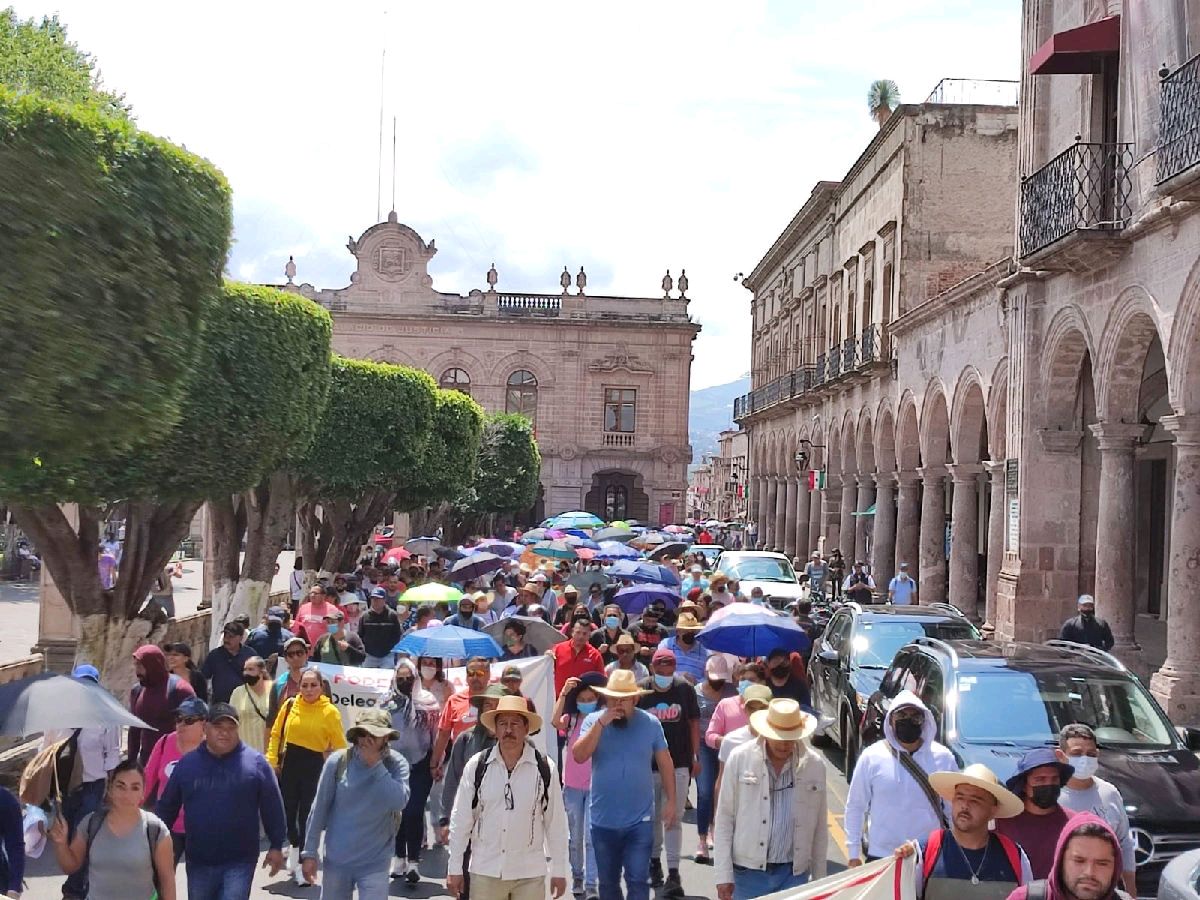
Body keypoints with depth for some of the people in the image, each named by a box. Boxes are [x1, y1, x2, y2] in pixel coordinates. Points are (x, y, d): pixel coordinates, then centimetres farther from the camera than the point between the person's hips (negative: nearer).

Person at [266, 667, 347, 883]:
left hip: (313, 766, -3)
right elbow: (276, 733, 8)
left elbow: (339, 745, -6)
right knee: (287, 810, 14)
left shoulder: (330, 712, -9)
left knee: (307, 814, 0)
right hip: (289, 762, 3)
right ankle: (295, 847, 42)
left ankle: (303, 861, 12)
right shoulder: (290, 705, -1)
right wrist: (272, 760, 2)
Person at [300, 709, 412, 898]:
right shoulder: (338, 761, -9)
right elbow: (319, 809, -3)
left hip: (374, 863, -1)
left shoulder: (396, 764, -10)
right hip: (336, 861, 2)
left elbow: (399, 802, -25)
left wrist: (376, 763, -24)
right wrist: (310, 852, -2)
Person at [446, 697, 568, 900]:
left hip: (530, 874, 0)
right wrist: (454, 868, 2)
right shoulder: (477, 766, -4)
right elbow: (460, 819, 1)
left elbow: (556, 822, 0)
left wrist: (558, 870, 2)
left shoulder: (544, 769, -5)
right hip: (485, 871, 1)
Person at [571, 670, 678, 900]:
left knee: (638, 881, -4)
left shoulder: (651, 723, -4)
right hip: (603, 821, 2)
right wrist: (600, 724, -23)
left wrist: (670, 800, 3)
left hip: (640, 821, -1)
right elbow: (578, 756, -18)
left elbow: (665, 762, 5)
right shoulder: (593, 721, -5)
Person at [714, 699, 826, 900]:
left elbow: (820, 829, 8)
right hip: (749, 872, -1)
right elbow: (724, 819, -1)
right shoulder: (740, 758, -4)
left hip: (794, 874, 1)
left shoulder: (815, 765, 1)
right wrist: (724, 875, -4)